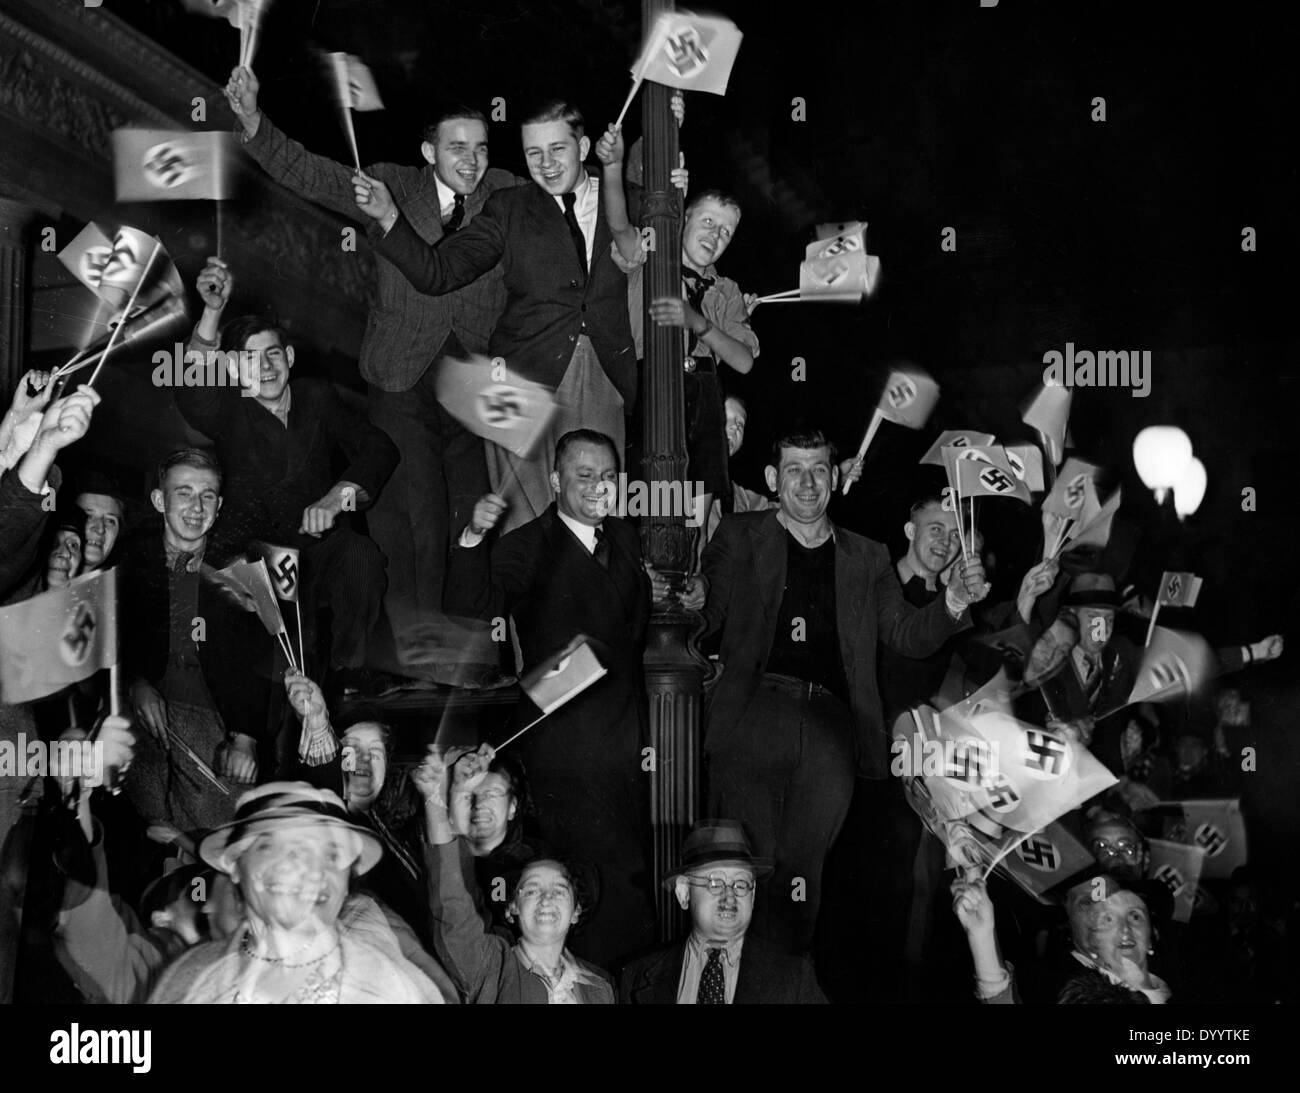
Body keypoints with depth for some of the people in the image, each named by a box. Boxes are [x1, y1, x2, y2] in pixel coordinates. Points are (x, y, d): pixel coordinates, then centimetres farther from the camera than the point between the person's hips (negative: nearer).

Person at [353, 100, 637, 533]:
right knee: (526, 522, -3)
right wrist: (388, 217, -15)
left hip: (602, 383, 1)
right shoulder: (509, 209, 6)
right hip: (528, 381, -1)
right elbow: (437, 273, -2)